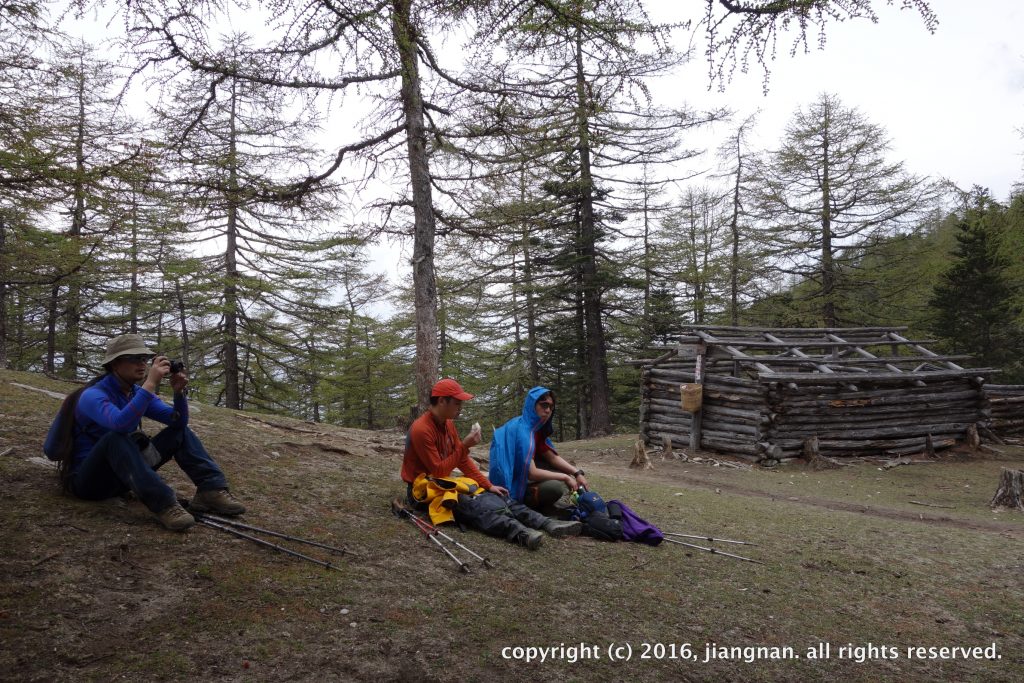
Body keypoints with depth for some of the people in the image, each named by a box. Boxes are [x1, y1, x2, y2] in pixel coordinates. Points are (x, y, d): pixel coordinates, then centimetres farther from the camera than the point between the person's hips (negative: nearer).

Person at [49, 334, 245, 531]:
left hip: (123, 476, 8)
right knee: (116, 438, -37)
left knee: (181, 432, -1)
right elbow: (121, 425, -40)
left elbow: (178, 422, -2)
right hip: (86, 480, -8)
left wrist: (179, 392, -20)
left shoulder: (137, 393, 4)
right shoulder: (93, 395, -19)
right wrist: (150, 384, -40)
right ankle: (163, 505, -43)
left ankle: (211, 490, -22)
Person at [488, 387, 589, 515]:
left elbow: (552, 457, 10)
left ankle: (541, 504, 0)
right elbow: (531, 473, -30)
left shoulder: (536, 427, 5)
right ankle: (533, 506, -3)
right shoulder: (521, 430, -25)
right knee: (555, 487, -31)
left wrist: (577, 473, -5)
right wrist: (564, 477, -19)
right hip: (512, 486, -10)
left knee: (568, 469, 11)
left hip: (523, 476, 10)